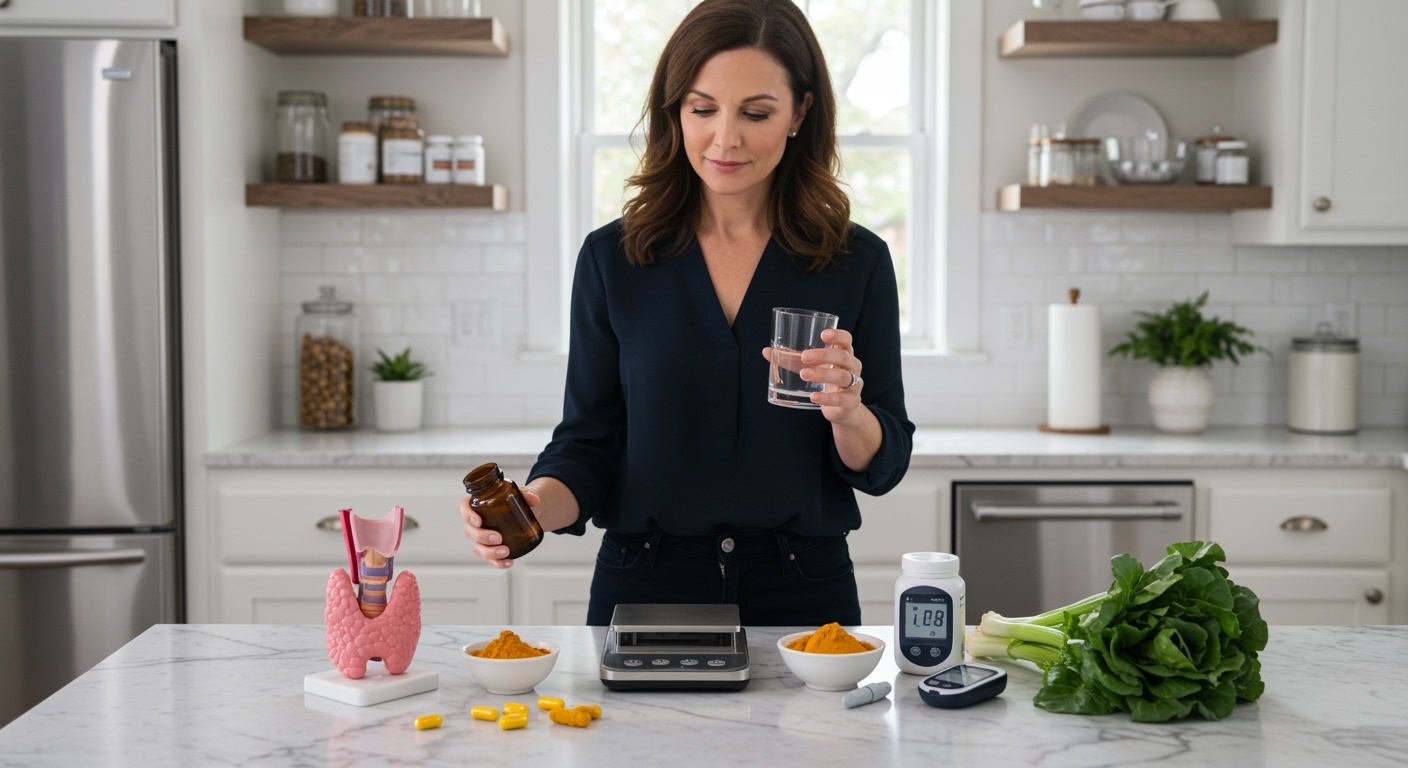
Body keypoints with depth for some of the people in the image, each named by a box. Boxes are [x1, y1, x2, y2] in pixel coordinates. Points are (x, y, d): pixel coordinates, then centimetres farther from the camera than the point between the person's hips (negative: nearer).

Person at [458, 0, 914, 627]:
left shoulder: (857, 262, -1)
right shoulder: (612, 259, -1)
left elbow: (882, 465, 1)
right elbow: (588, 444, 1)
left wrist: (847, 413, -20)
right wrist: (531, 507, -19)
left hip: (802, 594, 0)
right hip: (645, 588, 0)